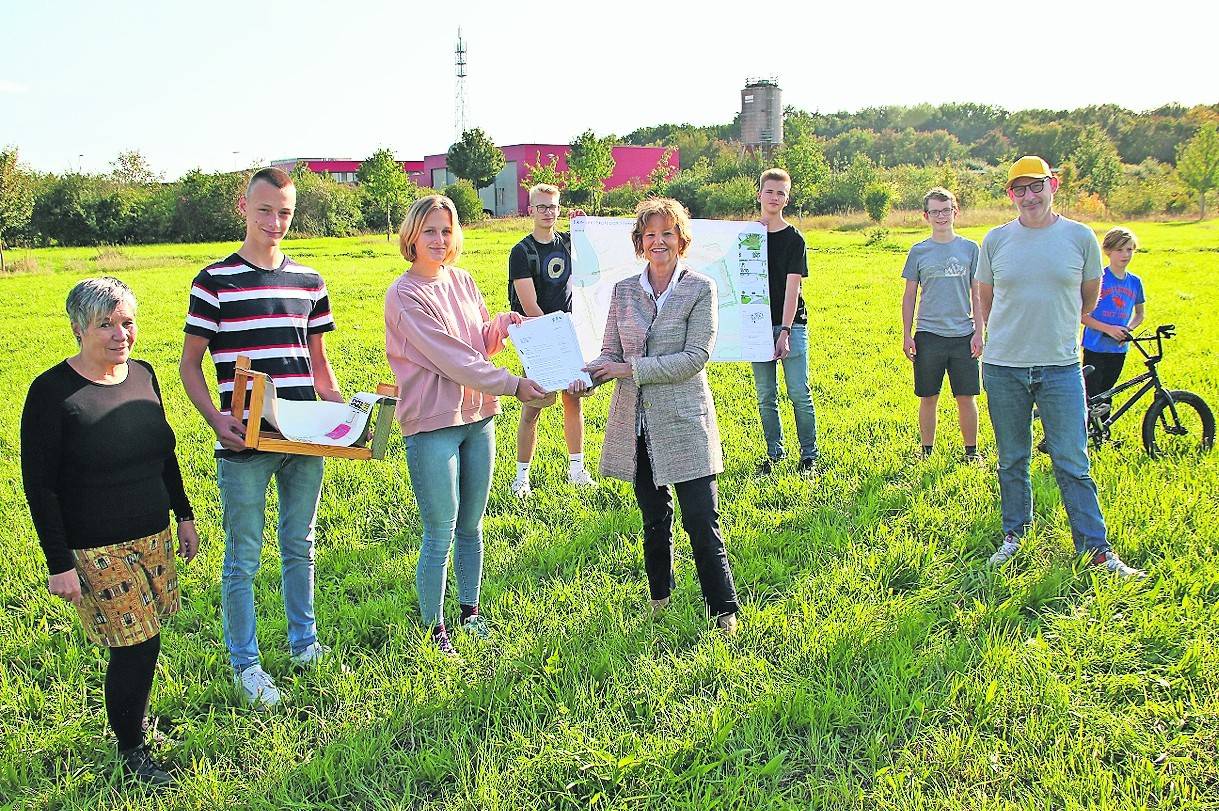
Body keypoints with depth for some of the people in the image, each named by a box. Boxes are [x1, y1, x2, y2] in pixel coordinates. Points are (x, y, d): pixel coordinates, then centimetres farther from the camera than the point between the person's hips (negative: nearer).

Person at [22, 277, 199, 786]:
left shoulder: (142, 374, 4)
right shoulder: (52, 392, -14)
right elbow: (38, 485, -12)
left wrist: (184, 515, 17)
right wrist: (59, 564, -14)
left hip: (153, 535, 6)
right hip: (96, 549, -6)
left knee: (144, 639, 10)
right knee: (136, 644, -3)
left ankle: (135, 719, 33)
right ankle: (131, 750, 17)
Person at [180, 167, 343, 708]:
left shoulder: (309, 282, 8)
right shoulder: (216, 280, -4)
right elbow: (189, 364, -1)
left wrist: (341, 411, 1)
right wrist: (217, 421, -15)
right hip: (245, 443, -4)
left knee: (300, 546, 17)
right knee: (243, 558, 6)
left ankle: (304, 641, 33)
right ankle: (245, 663, 20)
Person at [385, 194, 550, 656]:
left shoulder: (462, 281, 9)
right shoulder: (404, 295, -12)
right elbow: (451, 358, -17)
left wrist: (503, 324, -4)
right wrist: (513, 386, -17)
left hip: (478, 418, 6)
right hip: (432, 425, -6)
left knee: (471, 526, 16)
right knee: (440, 535, 0)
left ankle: (470, 614, 31)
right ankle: (434, 631, 15)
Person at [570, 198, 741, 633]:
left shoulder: (700, 288, -6)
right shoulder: (624, 291, 6)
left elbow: (695, 357, -14)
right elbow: (611, 351, 7)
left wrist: (630, 369, -16)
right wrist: (586, 375, -15)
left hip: (685, 421, -4)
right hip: (637, 423, 4)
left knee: (701, 521, -3)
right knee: (653, 517, 17)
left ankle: (724, 608, 11)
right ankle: (659, 595, 35)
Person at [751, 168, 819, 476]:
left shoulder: (794, 239, -1)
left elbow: (792, 287, -8)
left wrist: (785, 331, -15)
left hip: (791, 324, -3)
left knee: (799, 394, -4)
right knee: (765, 396, 7)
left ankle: (809, 456, 5)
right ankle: (774, 453, 17)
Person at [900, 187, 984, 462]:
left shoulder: (970, 248, 5)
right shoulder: (918, 251, 4)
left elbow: (977, 295, 7)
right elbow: (909, 296, 7)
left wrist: (979, 332, 1)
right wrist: (906, 336, 2)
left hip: (963, 335, 0)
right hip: (928, 334, 0)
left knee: (967, 397, 3)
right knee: (928, 398, 6)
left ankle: (971, 450, 17)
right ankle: (927, 451, 18)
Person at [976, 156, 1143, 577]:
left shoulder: (1080, 237, 0)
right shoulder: (996, 240, 2)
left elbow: (1089, 297, 15)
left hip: (1061, 368, -1)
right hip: (1003, 368, 1)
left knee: (1072, 464, 0)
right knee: (1012, 461, 11)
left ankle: (1097, 549, 9)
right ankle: (1014, 534, 26)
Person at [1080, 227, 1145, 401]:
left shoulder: (1135, 282, 5)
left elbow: (1139, 314, 18)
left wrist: (1128, 329, -3)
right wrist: (1109, 329, -20)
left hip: (1119, 349, 5)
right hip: (1095, 347, -5)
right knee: (1091, 397, -5)